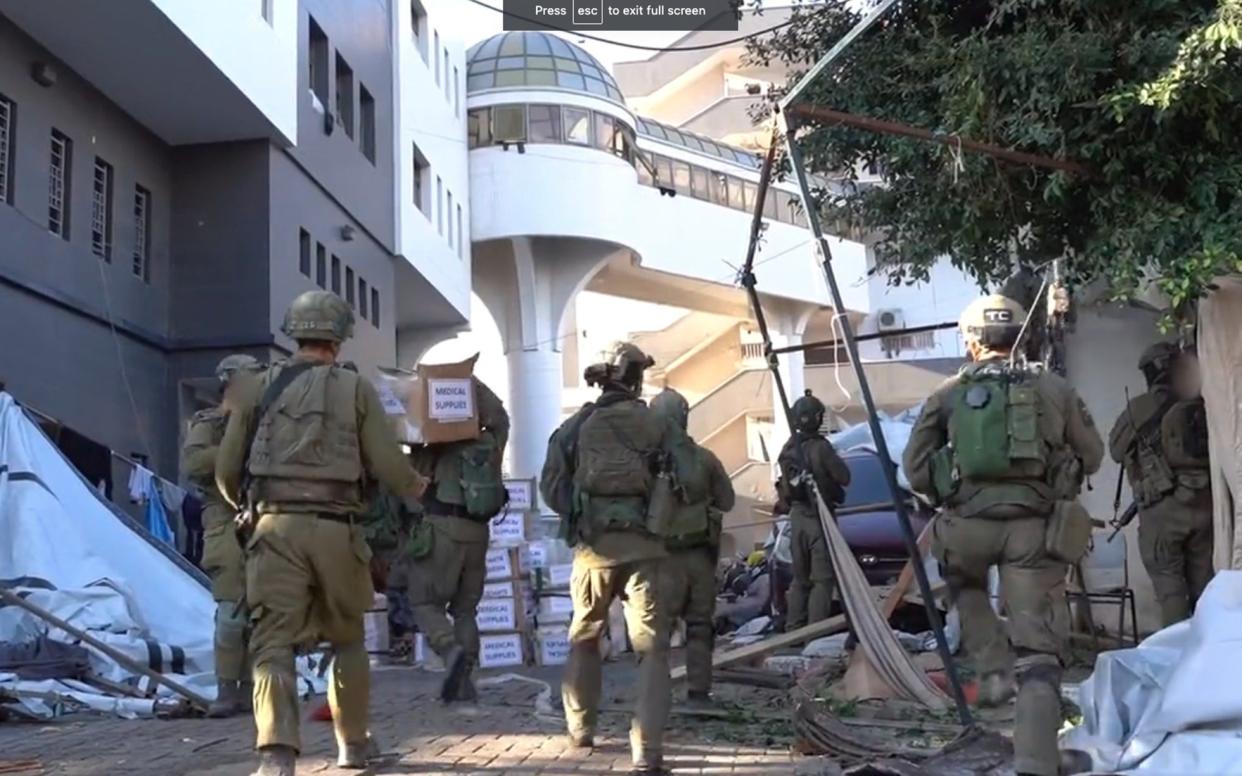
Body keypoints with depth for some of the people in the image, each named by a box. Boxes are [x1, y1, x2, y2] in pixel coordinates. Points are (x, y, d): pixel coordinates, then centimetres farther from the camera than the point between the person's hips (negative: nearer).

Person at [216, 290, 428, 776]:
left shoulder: (261, 387, 9)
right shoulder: (356, 389, 5)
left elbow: (226, 470, 11)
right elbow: (388, 467, 0)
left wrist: (246, 505, 32)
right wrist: (415, 487, 22)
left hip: (277, 526, 0)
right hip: (335, 530, 0)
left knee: (274, 641, -5)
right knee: (347, 638, 19)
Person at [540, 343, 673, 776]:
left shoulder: (576, 426, 7)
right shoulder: (655, 426, 3)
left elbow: (550, 488, 5)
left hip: (594, 544, 2)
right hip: (642, 543, -2)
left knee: (584, 639, 22)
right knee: (652, 648, -1)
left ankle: (580, 732, 32)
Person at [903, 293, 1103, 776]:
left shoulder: (948, 395, 6)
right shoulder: (1054, 390, 9)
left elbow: (915, 470, 7)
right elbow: (1092, 457, 18)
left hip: (968, 526, 1)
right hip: (1035, 528, 0)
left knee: (964, 582, 35)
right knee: (1040, 654, -1)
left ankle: (993, 669, 19)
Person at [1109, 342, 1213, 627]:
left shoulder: (1140, 408, -4)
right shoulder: (1203, 404, 4)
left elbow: (1117, 451, 5)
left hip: (1163, 507, -4)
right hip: (1205, 504, 4)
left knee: (1170, 587, 1)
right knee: (1203, 584, 12)